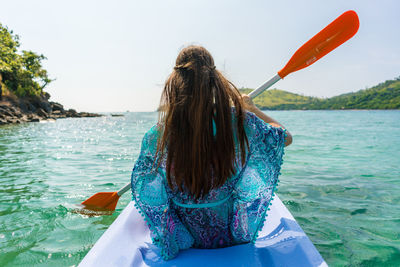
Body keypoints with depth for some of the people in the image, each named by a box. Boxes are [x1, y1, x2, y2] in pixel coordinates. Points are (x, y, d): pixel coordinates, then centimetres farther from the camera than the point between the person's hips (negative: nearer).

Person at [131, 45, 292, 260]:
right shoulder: (239, 121, -22)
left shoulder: (155, 136, -21)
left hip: (183, 240, 1)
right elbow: (286, 137, -2)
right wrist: (251, 108, 12)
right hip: (233, 238, 0)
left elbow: (141, 182, -1)